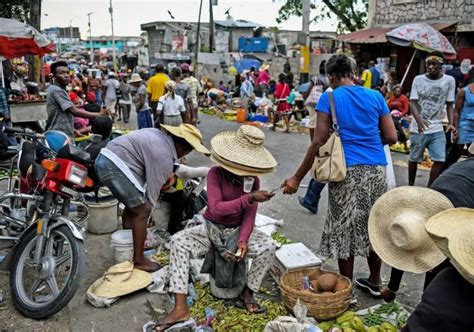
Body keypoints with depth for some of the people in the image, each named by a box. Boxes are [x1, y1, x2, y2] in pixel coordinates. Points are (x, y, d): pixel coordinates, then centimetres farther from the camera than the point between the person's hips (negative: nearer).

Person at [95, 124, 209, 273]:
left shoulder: (159, 135, 13)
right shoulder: (165, 157, -11)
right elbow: (153, 189, -7)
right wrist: (148, 207, 7)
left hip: (104, 159, 10)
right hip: (115, 166, -10)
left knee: (133, 206, 22)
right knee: (143, 211, -4)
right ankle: (138, 260, 5)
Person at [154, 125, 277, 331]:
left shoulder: (253, 180, -7)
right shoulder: (216, 174, -17)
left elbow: (250, 216, -10)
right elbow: (216, 209, -30)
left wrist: (243, 239, -28)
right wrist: (249, 198, -38)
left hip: (237, 231, 2)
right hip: (211, 229, -2)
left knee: (268, 246, -24)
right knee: (178, 241, -28)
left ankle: (247, 295, -8)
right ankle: (180, 308, -30)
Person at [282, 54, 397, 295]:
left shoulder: (330, 97, 0)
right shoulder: (375, 96, 11)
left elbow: (319, 142, -6)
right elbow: (391, 137, 8)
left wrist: (297, 178, -2)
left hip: (348, 170, -4)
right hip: (377, 169, 5)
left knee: (343, 230, 7)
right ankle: (374, 281, 34)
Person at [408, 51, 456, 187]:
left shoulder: (449, 80, 0)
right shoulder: (418, 79, -2)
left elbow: (449, 105, 4)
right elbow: (412, 102, -8)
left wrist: (451, 123, -11)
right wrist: (419, 119, -26)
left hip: (437, 129, 1)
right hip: (418, 128, -1)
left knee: (440, 160, -5)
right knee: (414, 159, 8)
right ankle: (411, 186, 26)